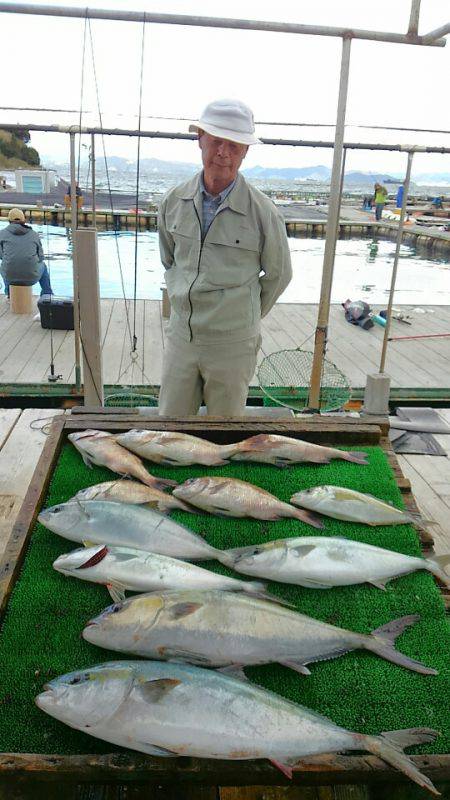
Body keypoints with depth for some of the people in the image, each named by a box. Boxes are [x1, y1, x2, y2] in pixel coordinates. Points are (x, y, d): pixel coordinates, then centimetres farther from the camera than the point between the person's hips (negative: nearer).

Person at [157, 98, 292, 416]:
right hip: (181, 338, 3)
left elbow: (279, 275, 3)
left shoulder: (263, 212, -11)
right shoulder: (174, 201, 1)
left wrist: (246, 315, 10)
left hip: (232, 345, -3)